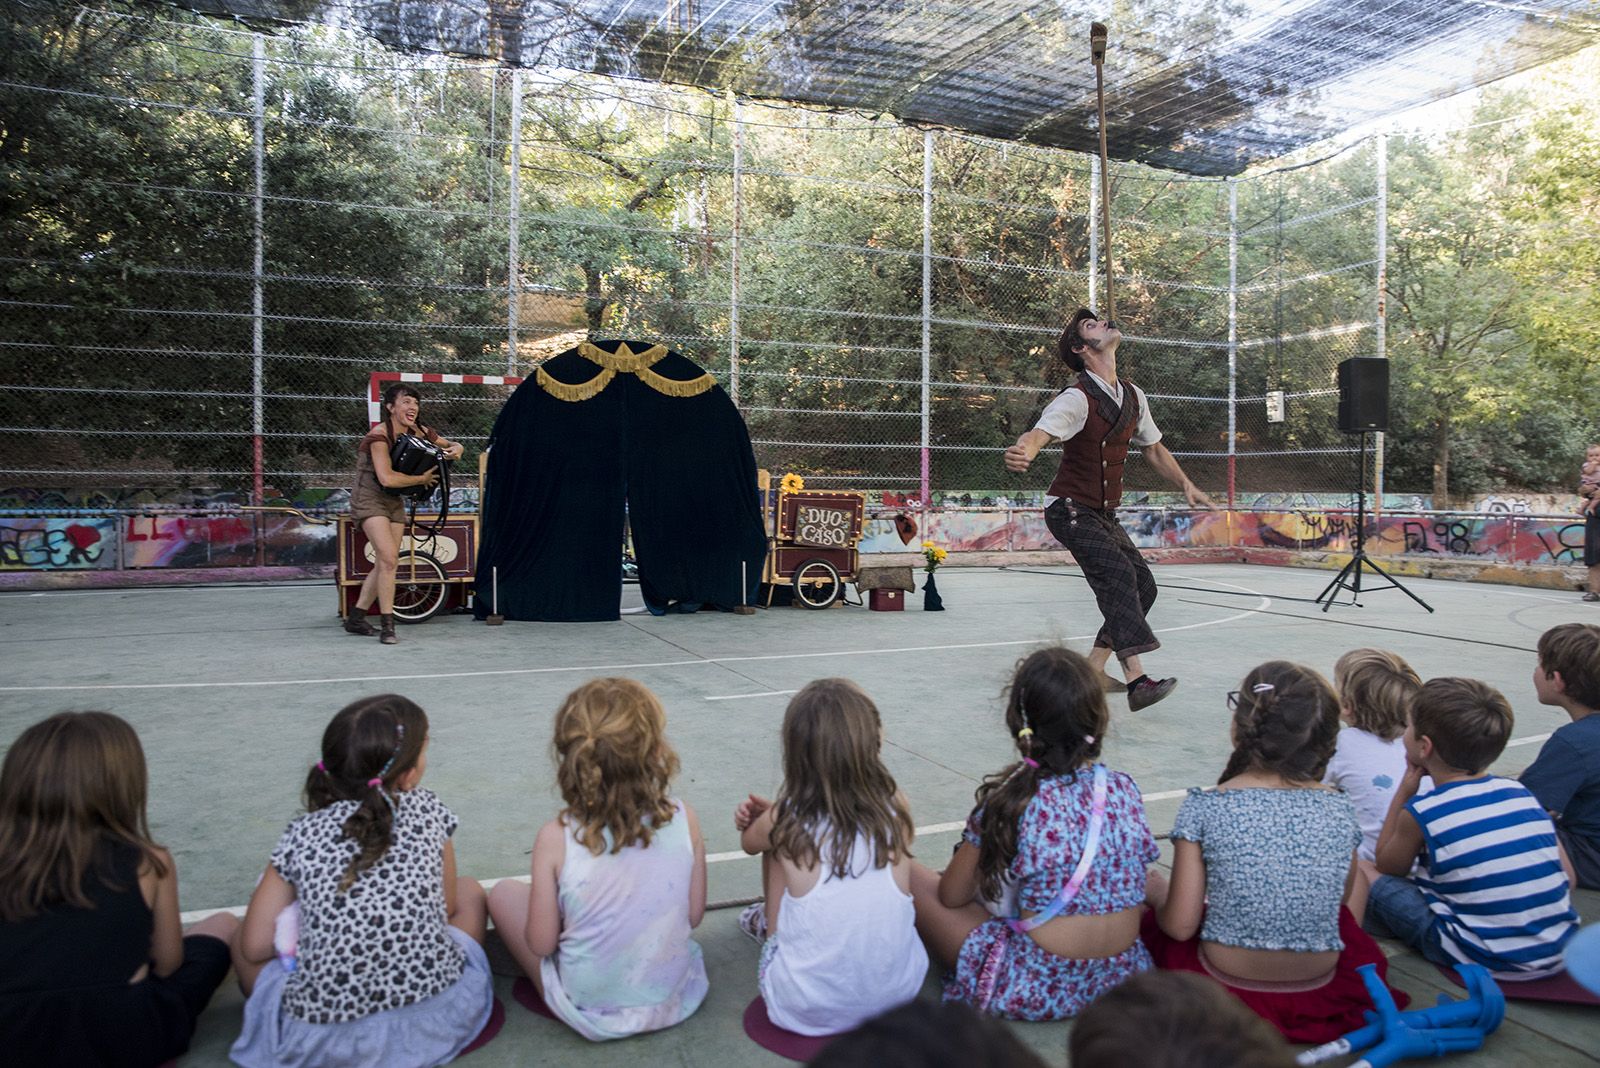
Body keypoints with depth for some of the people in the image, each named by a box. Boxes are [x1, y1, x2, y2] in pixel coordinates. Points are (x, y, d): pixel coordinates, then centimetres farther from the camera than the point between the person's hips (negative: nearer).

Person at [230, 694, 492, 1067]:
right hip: (436, 1021, 0)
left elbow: (255, 948, 3)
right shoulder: (426, 811, 2)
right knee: (469, 892, 25)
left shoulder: (302, 835, 2)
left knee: (239, 942, 25)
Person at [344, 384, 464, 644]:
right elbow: (387, 478, -32)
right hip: (369, 499, -7)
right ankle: (387, 625, -12)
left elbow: (450, 445, 11)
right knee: (389, 559, -19)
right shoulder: (379, 435, -21)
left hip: (394, 502, 7)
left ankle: (355, 618, 22)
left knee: (384, 564, 8)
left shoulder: (419, 432, -1)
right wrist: (421, 479, -19)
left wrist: (455, 450, -14)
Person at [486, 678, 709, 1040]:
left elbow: (541, 944, -13)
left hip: (591, 1014, -3)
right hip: (675, 1002, 3)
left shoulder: (556, 838, -22)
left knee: (504, 892, 14)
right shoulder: (683, 819, -16)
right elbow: (694, 915, -5)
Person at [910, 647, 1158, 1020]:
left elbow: (951, 896, -6)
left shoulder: (1008, 798, -17)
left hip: (1034, 992, -5)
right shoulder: (1124, 790, -5)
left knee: (911, 875, 7)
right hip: (1122, 977, 6)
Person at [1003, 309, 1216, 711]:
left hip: (1104, 513, 8)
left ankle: (1093, 670, 12)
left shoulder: (1133, 397, 7)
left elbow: (1154, 449, 22)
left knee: (1143, 585, 3)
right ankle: (1137, 679, -32)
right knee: (1117, 573, -26)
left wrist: (1186, 486, 16)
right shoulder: (1077, 398, -17)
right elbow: (1039, 433, -35)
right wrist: (1023, 451, -58)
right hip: (1070, 509, -8)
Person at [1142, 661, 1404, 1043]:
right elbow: (1341, 899, 7)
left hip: (1229, 983, -2)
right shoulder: (1341, 809, -9)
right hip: (1321, 987, 2)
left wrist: (1157, 894, 8)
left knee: (1153, 913, 25)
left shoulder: (1204, 807, -17)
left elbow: (1180, 926, -14)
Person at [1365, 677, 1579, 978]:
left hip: (1488, 961, -5)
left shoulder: (1422, 812, -11)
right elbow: (1568, 877, 7)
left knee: (1363, 874, -1)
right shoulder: (1520, 793, 3)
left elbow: (1388, 867, 8)